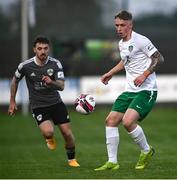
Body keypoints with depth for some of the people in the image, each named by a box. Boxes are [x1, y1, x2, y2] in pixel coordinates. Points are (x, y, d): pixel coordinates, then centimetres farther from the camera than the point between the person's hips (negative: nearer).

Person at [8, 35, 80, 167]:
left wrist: (51, 82, -39)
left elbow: (61, 86, -17)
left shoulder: (55, 64, -10)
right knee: (48, 132, -26)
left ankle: (72, 159, 27)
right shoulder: (25, 66, -12)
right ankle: (50, 139, 14)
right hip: (38, 106, -2)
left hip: (56, 103, 2)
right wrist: (12, 102, 11)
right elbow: (15, 80, 7)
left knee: (67, 133, 0)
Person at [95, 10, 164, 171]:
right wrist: (110, 73, 30)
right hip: (130, 90, 9)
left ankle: (146, 151, 1)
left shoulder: (141, 41, -12)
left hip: (146, 91, -9)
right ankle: (112, 162, 6)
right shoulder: (121, 44, 14)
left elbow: (159, 58, -14)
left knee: (128, 121, -24)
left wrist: (144, 75, -22)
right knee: (111, 120, 0)